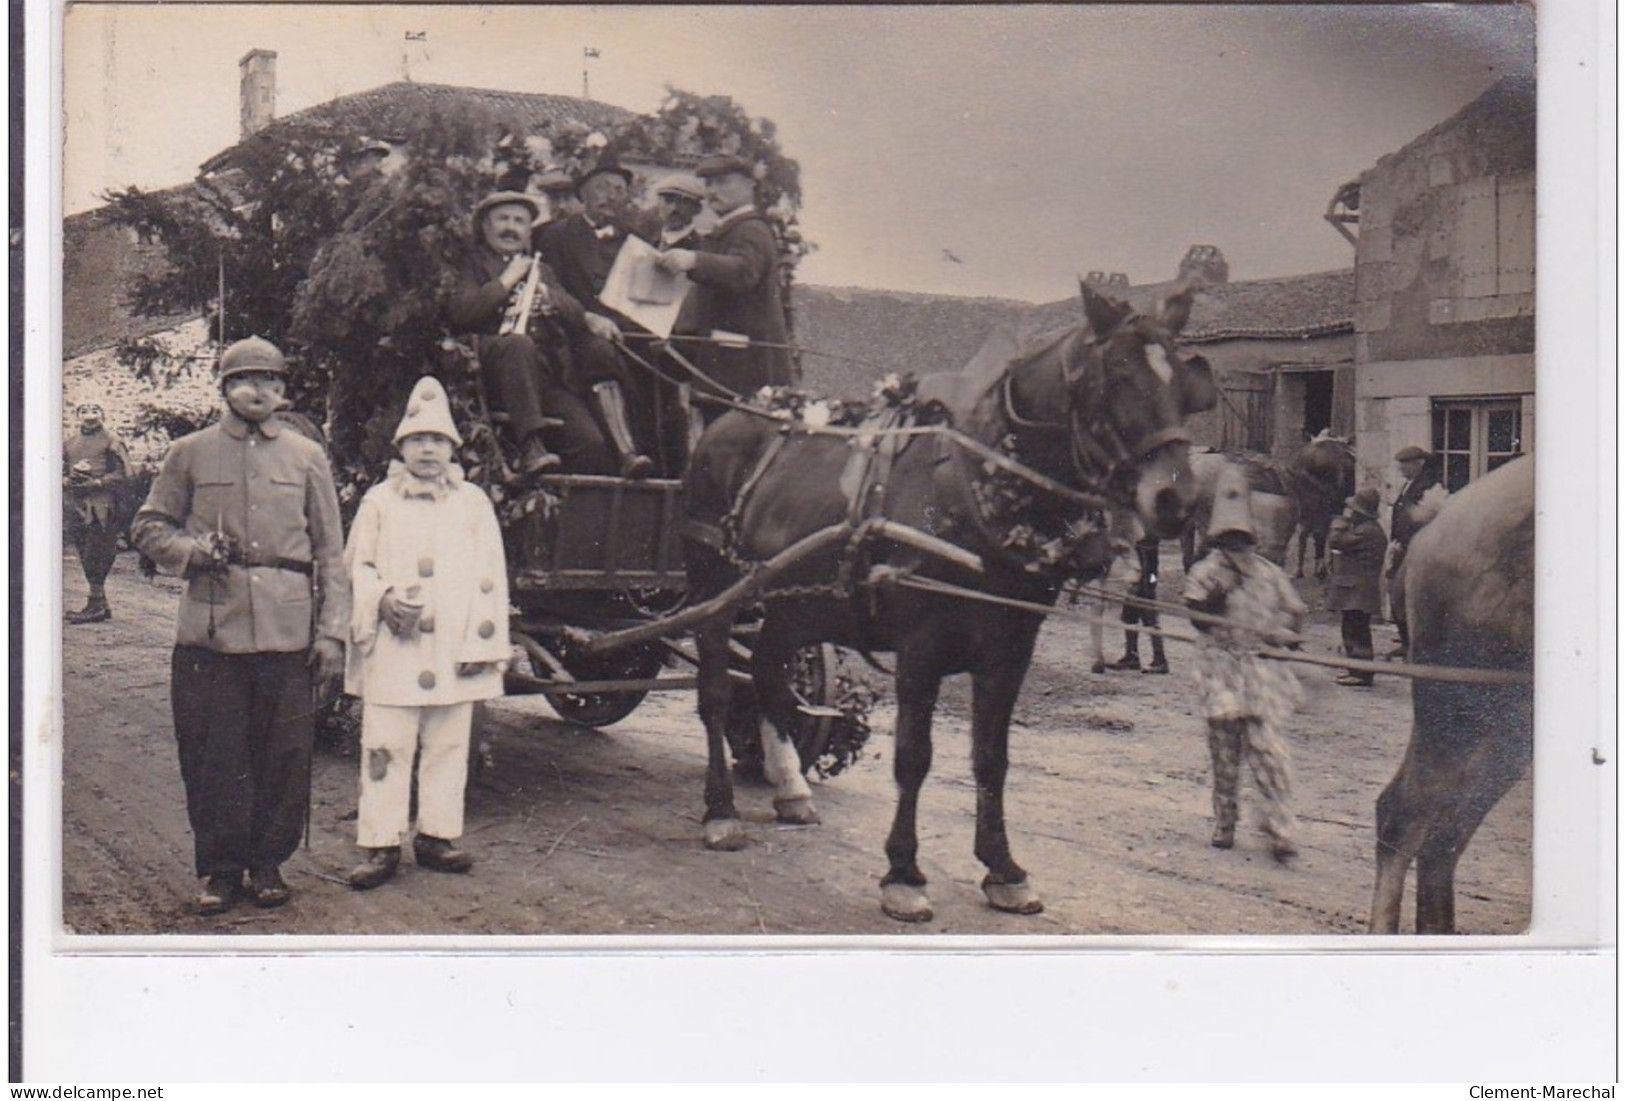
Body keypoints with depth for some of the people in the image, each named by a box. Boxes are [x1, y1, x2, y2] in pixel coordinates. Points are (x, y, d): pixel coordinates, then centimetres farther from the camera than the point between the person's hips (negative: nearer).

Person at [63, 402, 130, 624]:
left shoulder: (112, 442, 0)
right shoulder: (68, 444, 16)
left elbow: (122, 474, -6)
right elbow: (59, 474, 17)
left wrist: (96, 483, -15)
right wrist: (69, 479, -6)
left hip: (102, 507, -6)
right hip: (77, 506, 6)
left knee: (95, 557, -9)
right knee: (86, 557, 8)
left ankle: (96, 604, -5)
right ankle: (100, 605, 15)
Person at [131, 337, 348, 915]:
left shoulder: (307, 457, 10)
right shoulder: (189, 453, 8)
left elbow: (331, 553, 10)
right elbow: (148, 527, 13)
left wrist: (332, 633, 2)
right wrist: (193, 551, -9)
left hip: (288, 634, 1)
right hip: (210, 632, -1)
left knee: (284, 758, 4)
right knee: (212, 756, 2)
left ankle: (268, 861, 18)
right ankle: (220, 868, 14)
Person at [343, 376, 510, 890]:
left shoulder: (474, 503, 9)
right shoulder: (378, 502, 7)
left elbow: (490, 579, 6)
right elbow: (356, 567, 10)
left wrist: (482, 645, -2)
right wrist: (383, 599, -10)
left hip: (453, 654, 1)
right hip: (391, 652, -1)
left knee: (447, 749, 7)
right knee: (385, 748, -1)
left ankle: (437, 836, 18)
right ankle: (380, 844, 4)